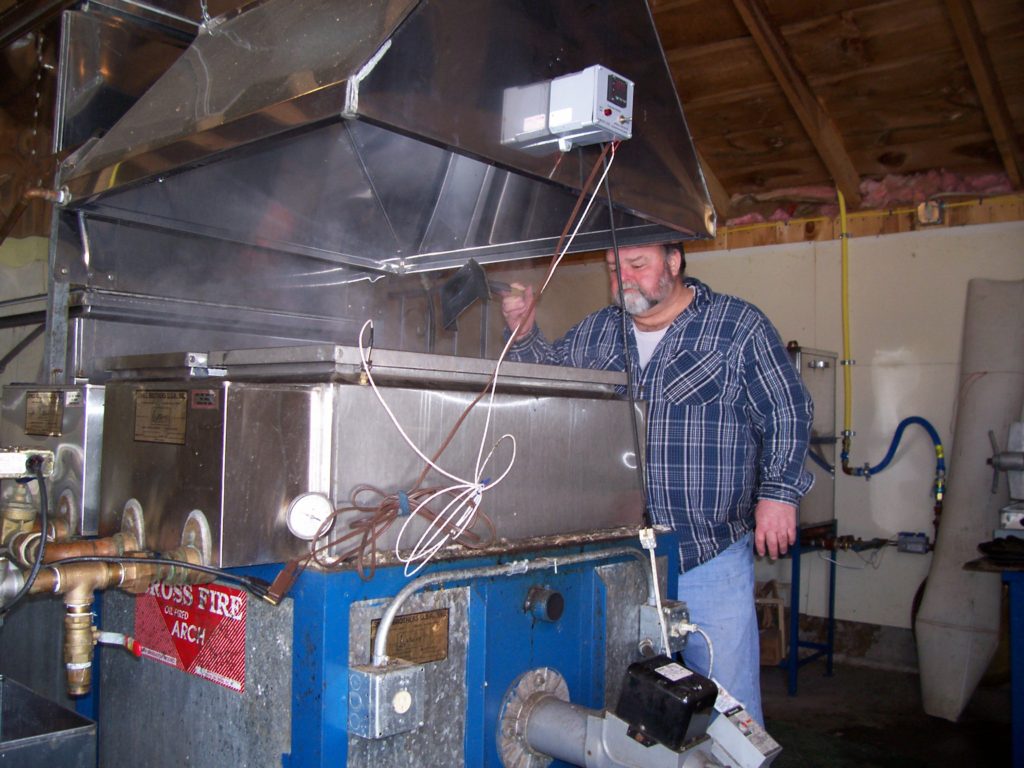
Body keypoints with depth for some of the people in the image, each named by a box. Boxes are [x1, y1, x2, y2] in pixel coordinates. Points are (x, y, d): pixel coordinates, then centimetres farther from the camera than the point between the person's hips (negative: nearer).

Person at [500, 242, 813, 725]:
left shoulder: (739, 325, -2)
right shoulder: (596, 332, 11)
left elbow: (787, 414, -2)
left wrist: (777, 491, -10)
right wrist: (523, 332, 2)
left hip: (711, 557, -4)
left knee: (728, 700, 4)